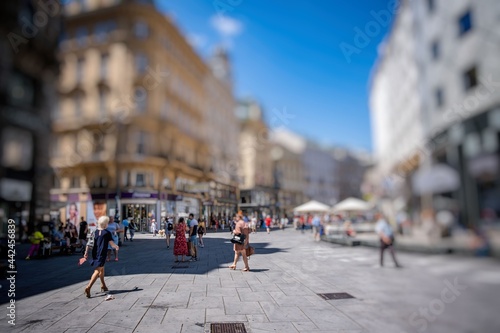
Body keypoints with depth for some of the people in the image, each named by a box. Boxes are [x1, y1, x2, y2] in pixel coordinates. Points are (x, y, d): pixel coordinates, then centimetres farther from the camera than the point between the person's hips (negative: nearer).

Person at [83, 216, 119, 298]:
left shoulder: (94, 232, 4)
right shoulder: (107, 233, -9)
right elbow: (112, 244, -8)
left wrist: (86, 252, 2)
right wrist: (117, 247, 11)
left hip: (95, 254, 7)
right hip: (102, 254, -7)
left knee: (102, 269, 23)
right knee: (97, 271, -6)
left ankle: (103, 286, 38)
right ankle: (88, 287, -22)